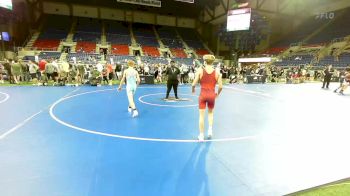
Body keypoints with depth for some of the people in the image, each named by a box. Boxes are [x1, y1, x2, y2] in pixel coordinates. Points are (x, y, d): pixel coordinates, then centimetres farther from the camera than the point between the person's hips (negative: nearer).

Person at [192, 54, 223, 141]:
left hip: (203, 94, -1)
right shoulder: (217, 72, -1)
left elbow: (194, 84, -9)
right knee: (210, 113, 27)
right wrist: (217, 94, 15)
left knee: (201, 115, 8)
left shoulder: (200, 70, -6)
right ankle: (210, 129, 16)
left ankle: (201, 135, 15)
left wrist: (193, 90, 12)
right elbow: (220, 86, -3)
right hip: (212, 94, 2)